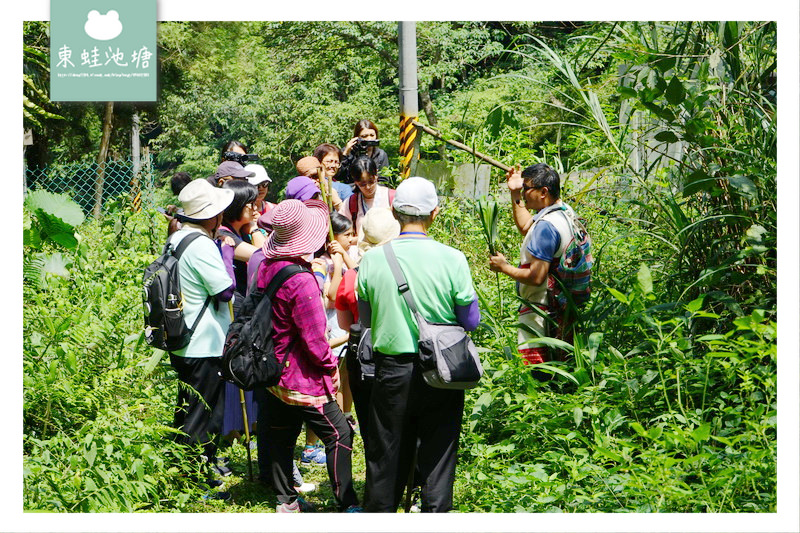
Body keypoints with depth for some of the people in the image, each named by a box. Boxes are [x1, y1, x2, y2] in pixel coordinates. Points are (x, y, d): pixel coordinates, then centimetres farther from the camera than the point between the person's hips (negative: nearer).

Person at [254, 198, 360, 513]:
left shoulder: (266, 268, 0)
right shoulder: (302, 281, -25)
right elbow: (314, 339, -22)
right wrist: (331, 365, -7)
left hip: (273, 372, 9)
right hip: (302, 378, -9)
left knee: (280, 434, 16)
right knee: (339, 434, 0)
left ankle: (286, 499, 26)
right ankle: (347, 505, 2)